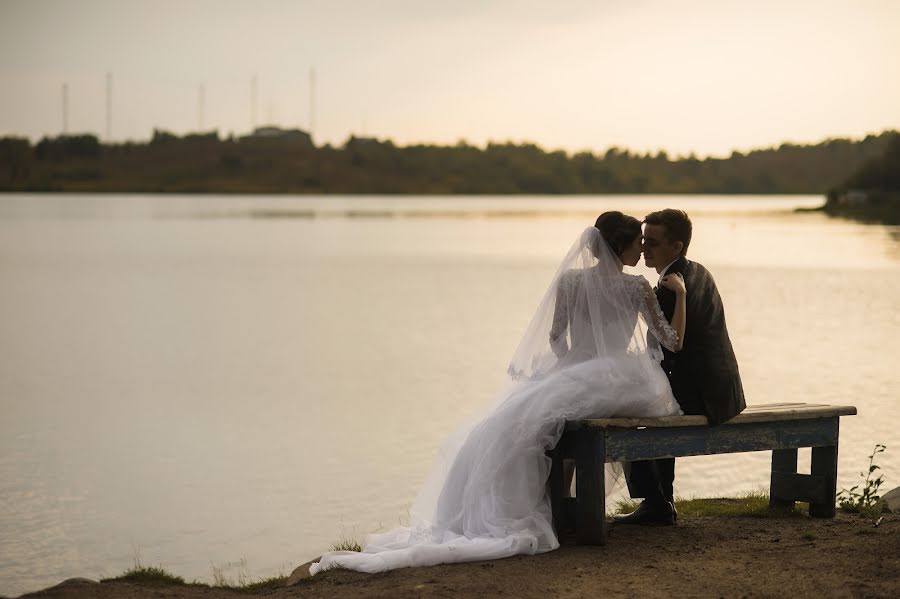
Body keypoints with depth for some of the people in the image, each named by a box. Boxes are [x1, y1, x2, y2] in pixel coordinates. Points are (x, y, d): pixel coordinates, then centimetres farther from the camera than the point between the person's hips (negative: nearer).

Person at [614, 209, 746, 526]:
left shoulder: (668, 292, -20)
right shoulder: (698, 273, 10)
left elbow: (659, 360, -15)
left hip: (701, 398, -9)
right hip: (723, 391, 9)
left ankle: (656, 504, 5)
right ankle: (663, 498, 30)